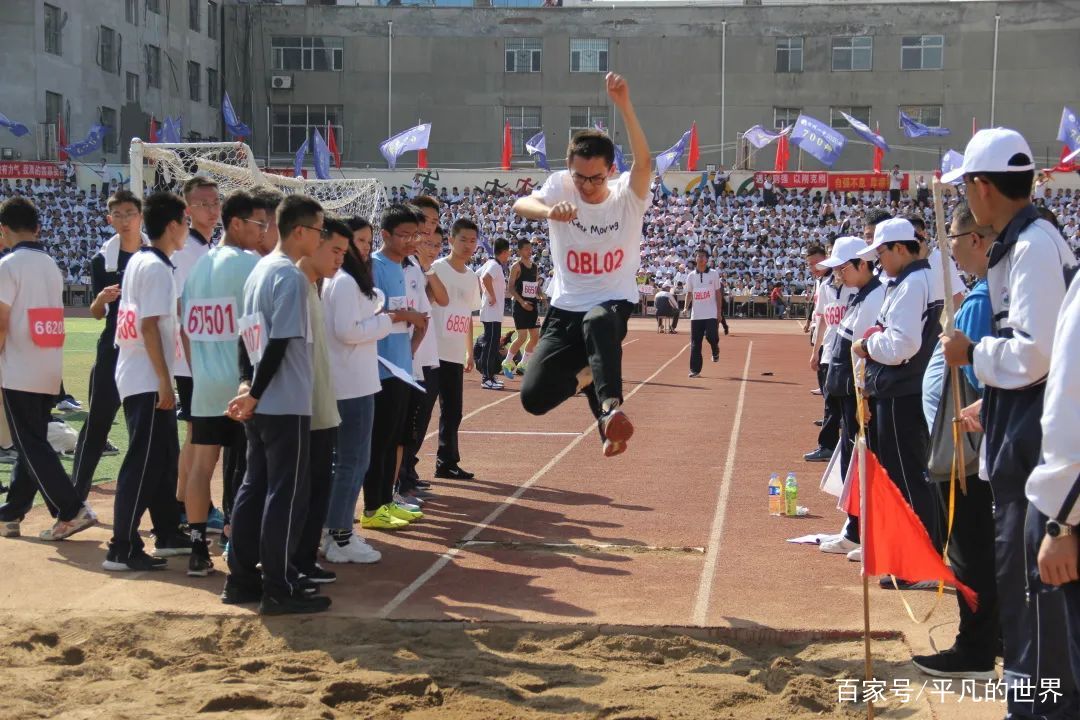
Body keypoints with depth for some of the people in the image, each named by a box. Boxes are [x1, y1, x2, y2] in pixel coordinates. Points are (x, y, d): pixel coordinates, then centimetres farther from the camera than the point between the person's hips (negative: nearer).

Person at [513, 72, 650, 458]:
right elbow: (520, 204, -27)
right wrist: (548, 210, -52)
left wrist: (624, 105, -47)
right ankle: (584, 375, 26)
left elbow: (644, 162, -34)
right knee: (534, 397, -4)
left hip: (614, 304, -3)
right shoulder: (560, 186, -7)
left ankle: (610, 406, -45)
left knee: (597, 321, -41)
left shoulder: (627, 196, -12)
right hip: (565, 309, 4)